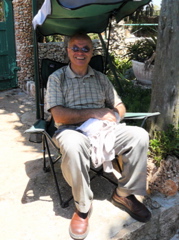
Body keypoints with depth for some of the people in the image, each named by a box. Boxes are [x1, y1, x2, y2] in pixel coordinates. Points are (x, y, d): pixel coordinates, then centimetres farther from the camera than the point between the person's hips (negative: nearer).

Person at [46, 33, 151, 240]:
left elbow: (120, 106, 16)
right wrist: (94, 113, -13)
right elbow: (59, 116, -10)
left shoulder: (101, 78, 16)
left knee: (139, 135, -19)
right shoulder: (56, 78, 2)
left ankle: (124, 194, -2)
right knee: (73, 146, -40)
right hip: (72, 131, -4)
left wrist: (113, 115, -9)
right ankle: (83, 207, -16)